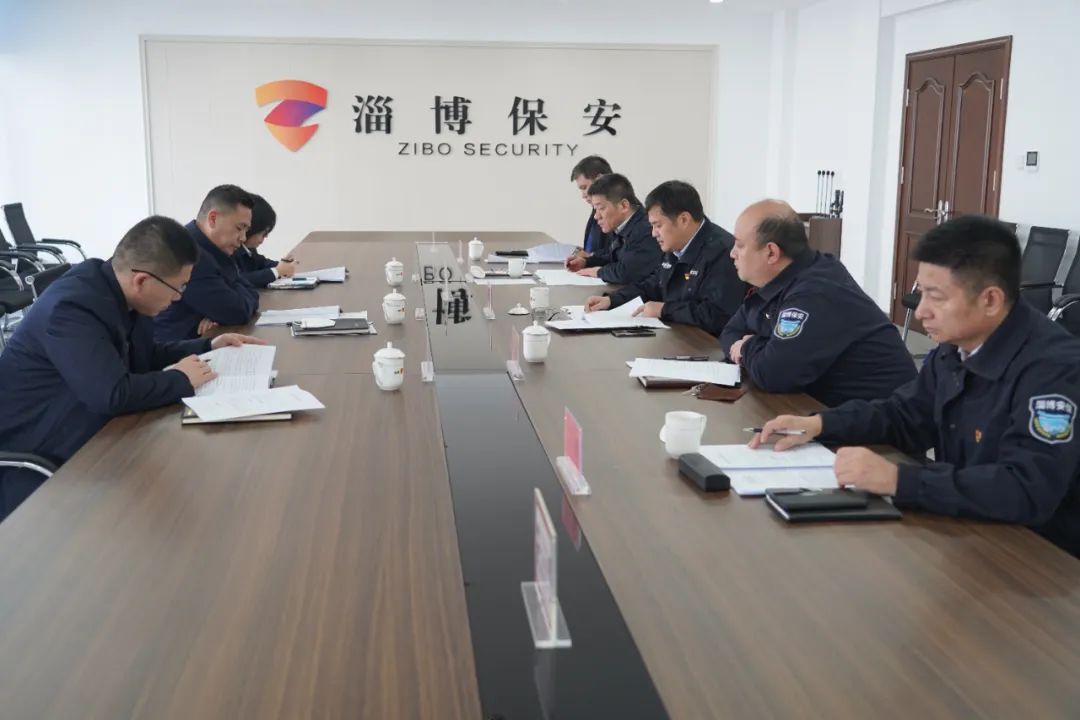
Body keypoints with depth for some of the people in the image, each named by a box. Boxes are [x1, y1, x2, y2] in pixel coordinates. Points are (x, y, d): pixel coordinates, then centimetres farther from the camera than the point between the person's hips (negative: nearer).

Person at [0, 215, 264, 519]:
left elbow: (146, 354, 20)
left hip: (90, 440, 8)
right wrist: (181, 380, -22)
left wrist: (208, 346, 9)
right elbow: (112, 395, -37)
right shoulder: (71, 307, -27)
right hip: (36, 461, -8)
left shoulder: (122, 295, 1)